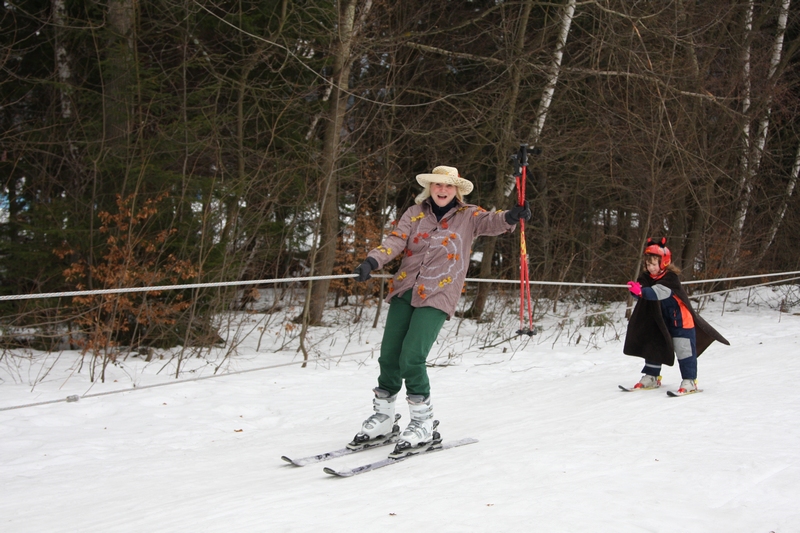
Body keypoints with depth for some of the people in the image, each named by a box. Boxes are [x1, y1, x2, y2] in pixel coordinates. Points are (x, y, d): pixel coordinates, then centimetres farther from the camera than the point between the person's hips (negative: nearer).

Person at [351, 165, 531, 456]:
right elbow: (395, 241, -1)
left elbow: (492, 222, -13)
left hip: (437, 296, -4)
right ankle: (382, 418, 21)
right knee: (388, 355, 3)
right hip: (404, 290, 4)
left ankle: (422, 423, -1)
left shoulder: (468, 216, 5)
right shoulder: (415, 214, 12)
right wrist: (372, 261, -20)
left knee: (411, 358, -16)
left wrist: (512, 217, -37)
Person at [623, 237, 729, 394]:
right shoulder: (647, 277, -3)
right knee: (654, 346, 10)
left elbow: (659, 292, -41)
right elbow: (642, 289, -11)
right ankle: (651, 377, 20)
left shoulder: (670, 278, -25)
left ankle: (689, 381, -1)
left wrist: (641, 291, -57)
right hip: (660, 321, 7)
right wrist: (635, 289, -35)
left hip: (680, 319, -7)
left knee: (684, 350, -7)